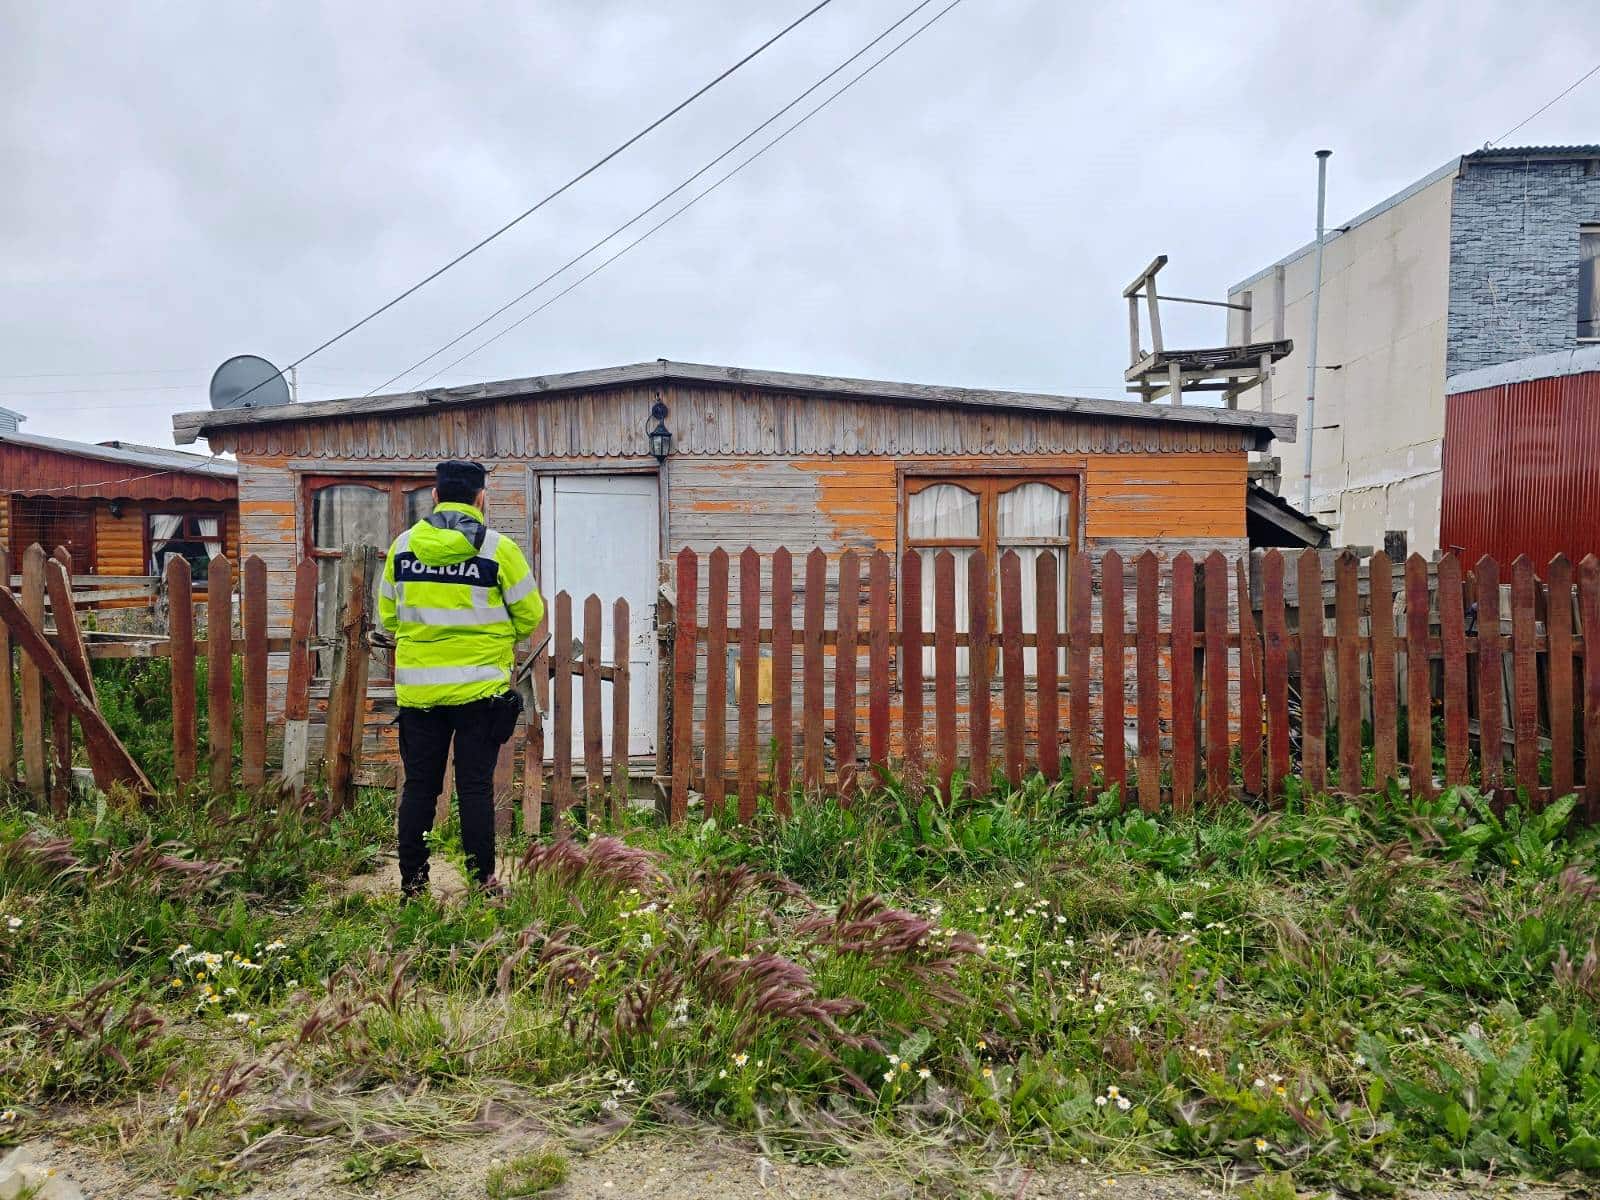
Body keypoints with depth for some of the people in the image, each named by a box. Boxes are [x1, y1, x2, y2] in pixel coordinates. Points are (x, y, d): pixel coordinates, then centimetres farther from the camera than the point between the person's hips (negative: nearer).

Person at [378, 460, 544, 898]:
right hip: (479, 686, -3)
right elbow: (529, 616, -1)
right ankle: (481, 881, 9)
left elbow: (388, 615, 11)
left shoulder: (403, 545, 3)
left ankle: (412, 882, 16)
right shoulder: (498, 548, -7)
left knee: (419, 786, 11)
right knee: (475, 786, 4)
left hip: (417, 689, 3)